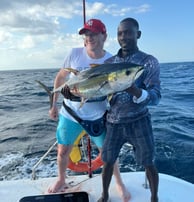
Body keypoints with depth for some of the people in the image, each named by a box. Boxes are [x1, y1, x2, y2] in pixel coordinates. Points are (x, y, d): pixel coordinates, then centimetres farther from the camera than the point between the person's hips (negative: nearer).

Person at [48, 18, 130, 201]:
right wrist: (53, 104, 3)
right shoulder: (75, 54, -11)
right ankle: (61, 180, 44)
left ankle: (119, 183, 36)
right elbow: (60, 78, 1)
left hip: (97, 117, -1)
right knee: (62, 151, 15)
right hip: (69, 113, 2)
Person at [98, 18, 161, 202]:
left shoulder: (149, 61, -8)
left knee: (148, 163, 8)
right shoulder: (109, 63, 4)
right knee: (107, 161, 10)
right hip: (113, 122, 3)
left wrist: (134, 91, -38)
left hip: (139, 121, -2)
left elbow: (155, 97, -17)